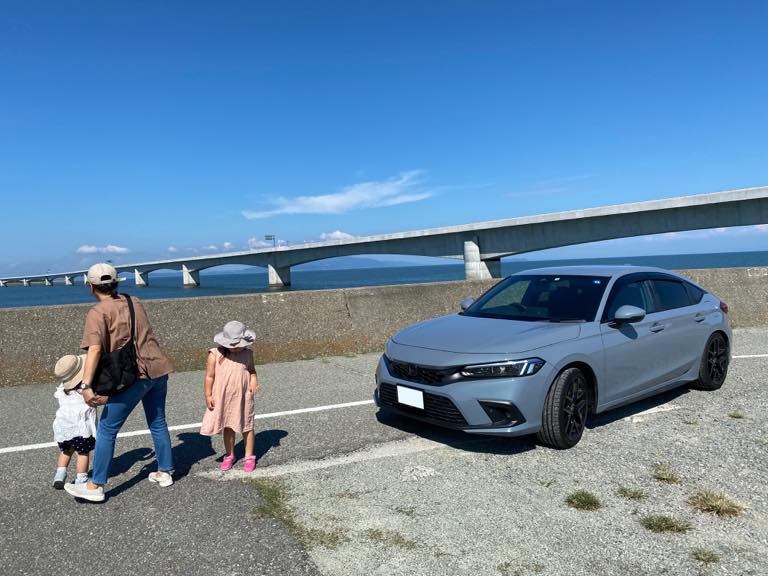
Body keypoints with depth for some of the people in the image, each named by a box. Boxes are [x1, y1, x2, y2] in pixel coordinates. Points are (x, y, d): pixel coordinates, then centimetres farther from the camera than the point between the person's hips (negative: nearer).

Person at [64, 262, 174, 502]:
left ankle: (95, 487, 13)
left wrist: (86, 385, -25)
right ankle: (165, 473, 30)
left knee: (107, 430, 6)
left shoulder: (98, 313, -6)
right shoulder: (134, 302, 12)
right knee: (157, 423, 19)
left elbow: (95, 349, -20)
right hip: (158, 369, 7)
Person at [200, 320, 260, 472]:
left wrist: (254, 380, -10)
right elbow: (209, 376, -5)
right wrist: (208, 396, -6)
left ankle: (249, 457, 22)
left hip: (243, 397, 1)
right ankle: (229, 455, 30)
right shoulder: (215, 355, -10)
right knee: (228, 427, 13)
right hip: (223, 398, -1)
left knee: (246, 426, 10)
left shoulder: (247, 353, -4)